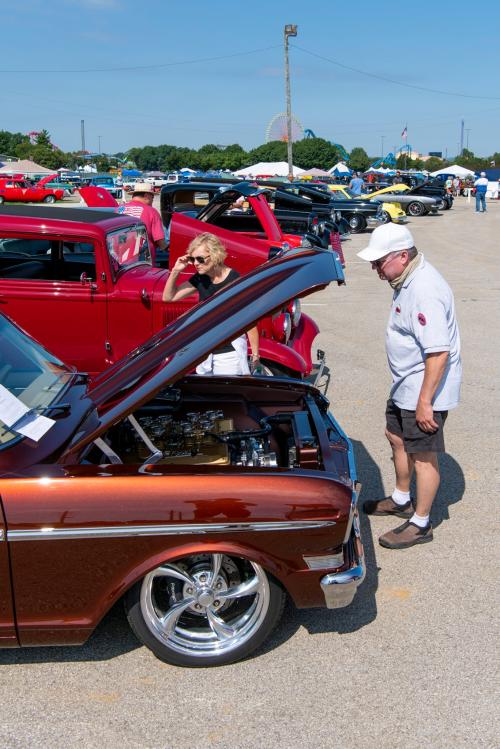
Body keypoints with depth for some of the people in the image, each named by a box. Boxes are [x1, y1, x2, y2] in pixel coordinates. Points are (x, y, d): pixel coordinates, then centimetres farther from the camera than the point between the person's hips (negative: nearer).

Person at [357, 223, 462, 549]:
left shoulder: (424, 292, -29)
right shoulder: (409, 279, 5)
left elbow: (439, 352, -31)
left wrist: (425, 402, -27)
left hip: (426, 389, -11)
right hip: (406, 384, 11)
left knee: (423, 454, 3)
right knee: (397, 437, 23)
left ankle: (421, 524, 20)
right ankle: (402, 500, 43)